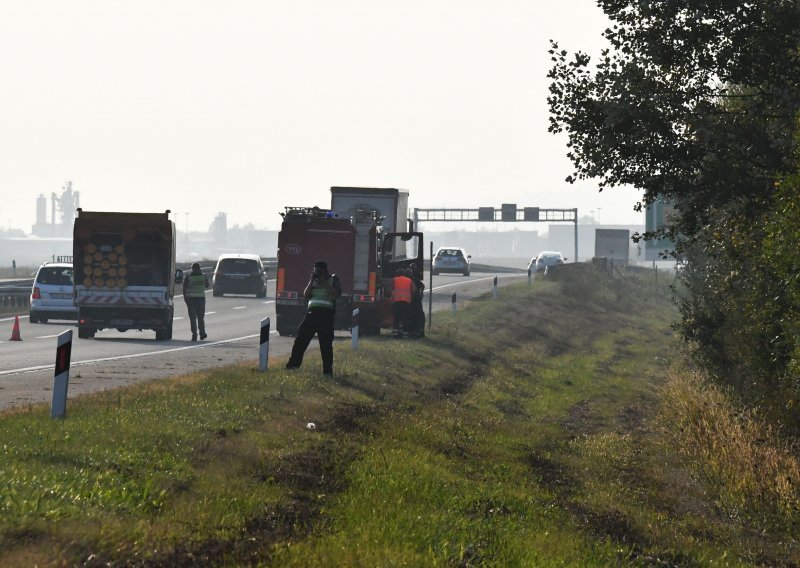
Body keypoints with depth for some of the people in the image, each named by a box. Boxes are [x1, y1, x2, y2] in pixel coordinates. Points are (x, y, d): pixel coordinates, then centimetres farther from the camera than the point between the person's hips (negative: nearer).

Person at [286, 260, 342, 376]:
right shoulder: (313, 280, 18)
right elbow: (305, 295, 9)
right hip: (311, 313, 4)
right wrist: (311, 282, 0)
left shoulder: (333, 279, 4)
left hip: (326, 315, -4)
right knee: (300, 340, 1)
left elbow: (335, 294, -12)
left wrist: (324, 282, -12)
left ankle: (327, 371, 3)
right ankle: (292, 365, 7)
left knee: (326, 344, -3)